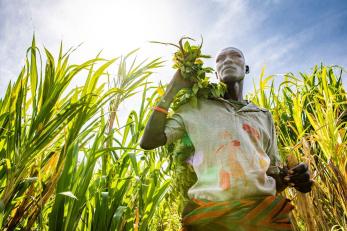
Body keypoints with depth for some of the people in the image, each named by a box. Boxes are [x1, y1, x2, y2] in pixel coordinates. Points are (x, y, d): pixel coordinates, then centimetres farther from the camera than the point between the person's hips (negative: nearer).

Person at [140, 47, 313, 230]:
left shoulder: (264, 116, 17)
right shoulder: (196, 108, 8)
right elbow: (148, 142, 1)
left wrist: (290, 177, -2)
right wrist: (171, 92, 1)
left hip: (264, 211, 4)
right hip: (209, 214, -2)